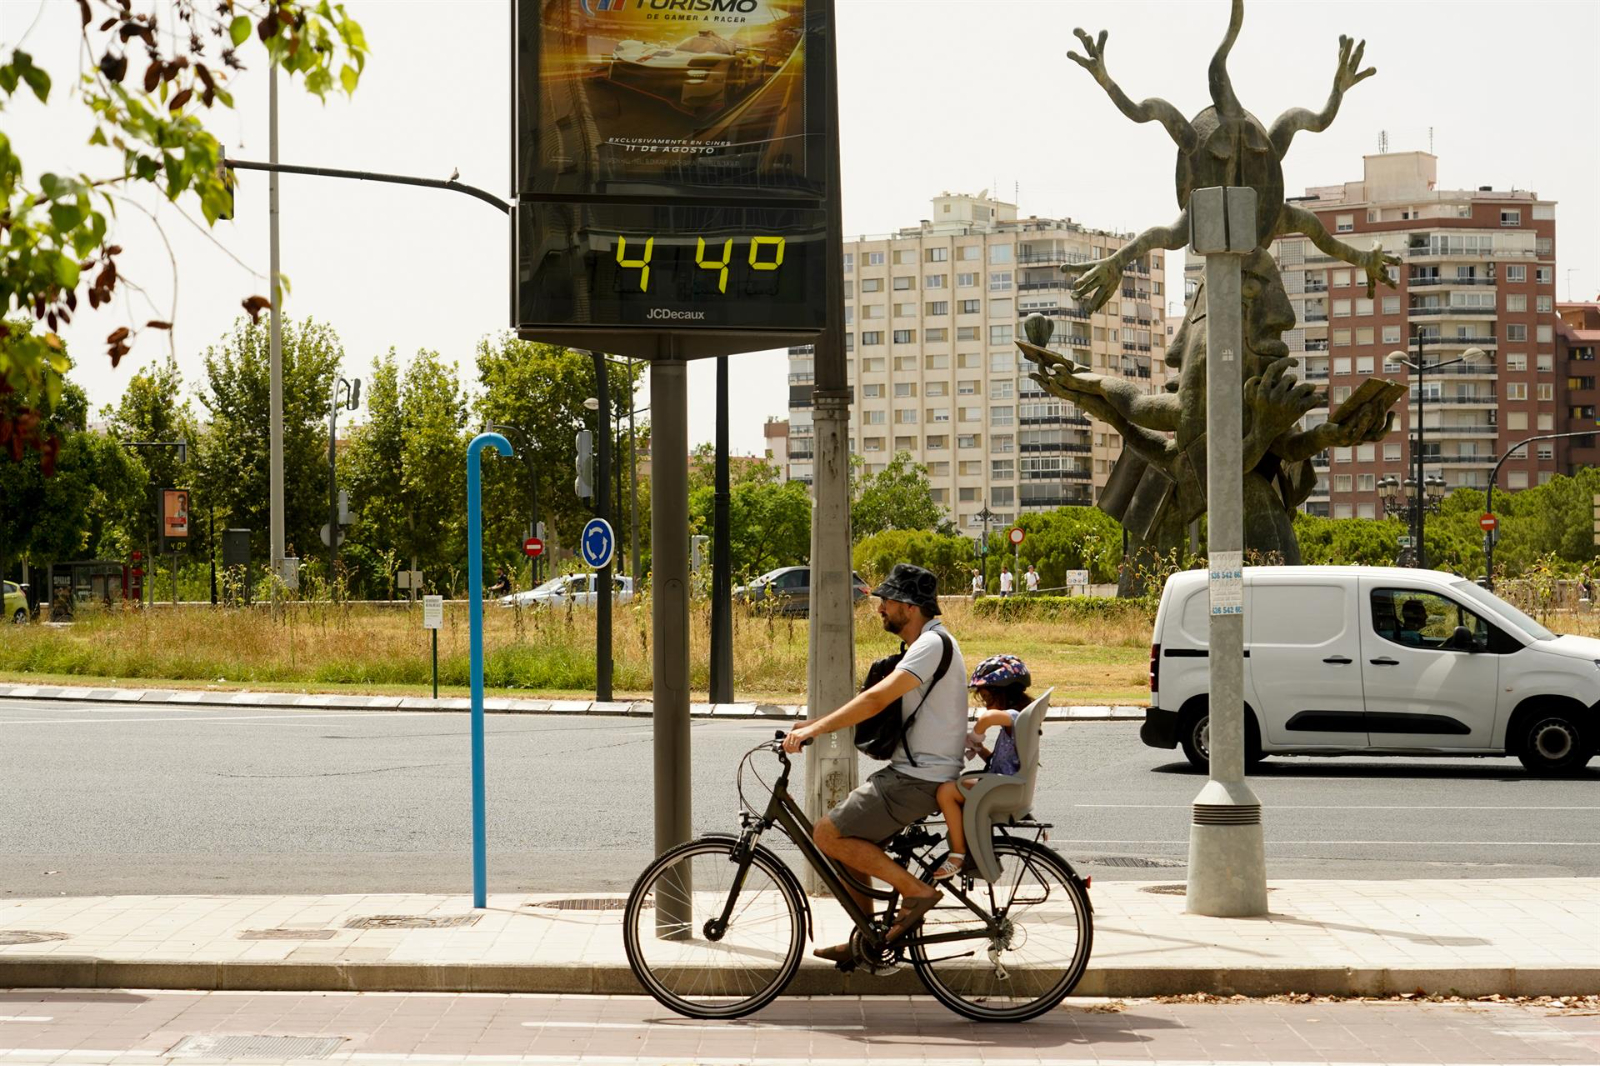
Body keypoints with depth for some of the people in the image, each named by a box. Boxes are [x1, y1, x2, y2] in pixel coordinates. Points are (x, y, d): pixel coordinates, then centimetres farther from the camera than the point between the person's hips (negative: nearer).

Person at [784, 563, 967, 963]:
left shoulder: (932, 644, -17)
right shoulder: (927, 643, 16)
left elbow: (878, 698, -28)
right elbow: (881, 699, 20)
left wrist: (815, 729, -29)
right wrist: (817, 723, 11)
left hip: (919, 780, -10)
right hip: (911, 770, 10)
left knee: (827, 834, -13)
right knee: (848, 840, 14)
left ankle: (916, 890, -7)